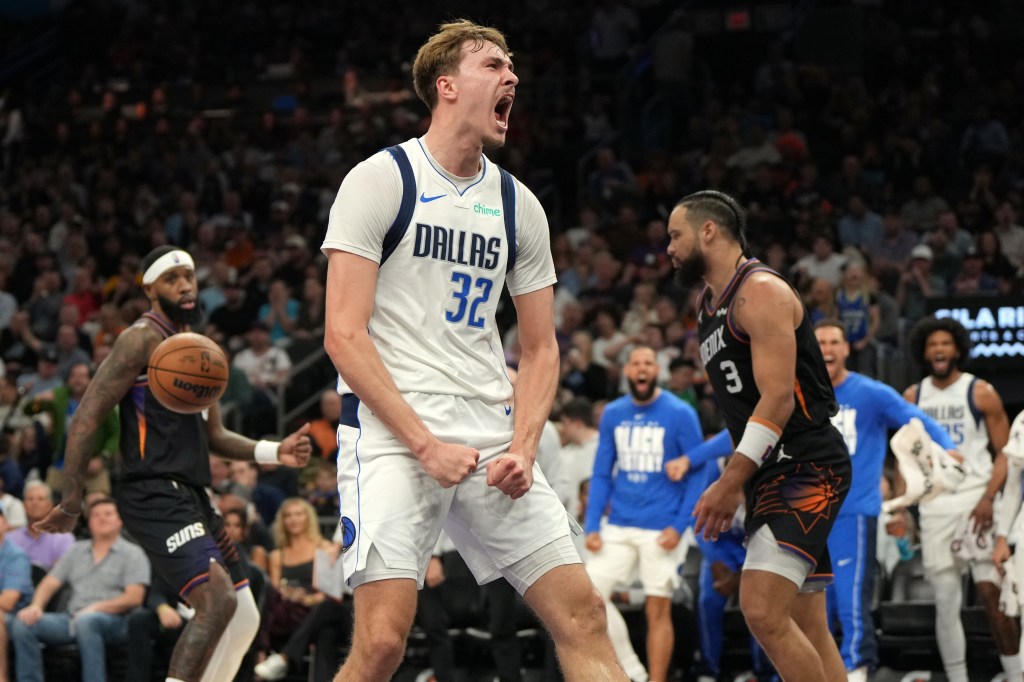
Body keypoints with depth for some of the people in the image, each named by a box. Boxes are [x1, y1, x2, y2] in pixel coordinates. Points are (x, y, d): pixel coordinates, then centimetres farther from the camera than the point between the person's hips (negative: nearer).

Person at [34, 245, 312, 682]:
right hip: (154, 495, -10)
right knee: (218, 600, -24)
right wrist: (72, 503, -19)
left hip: (192, 495, 10)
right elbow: (86, 419, -13)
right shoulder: (143, 340, -8)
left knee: (244, 616, 10)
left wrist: (274, 452, 9)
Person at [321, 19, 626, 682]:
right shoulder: (380, 180, -4)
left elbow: (540, 348, 16)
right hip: (393, 431, -6)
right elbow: (344, 335, -10)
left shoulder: (518, 205, 13)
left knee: (582, 612, 1)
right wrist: (426, 446, -15)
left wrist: (523, 450, -2)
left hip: (491, 436, 6)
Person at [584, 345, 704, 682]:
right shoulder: (612, 414, 7)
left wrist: (679, 526, -13)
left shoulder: (680, 414, -6)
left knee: (658, 610, -1)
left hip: (661, 530, -4)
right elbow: (601, 475, 11)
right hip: (618, 527, 4)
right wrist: (592, 526, 1)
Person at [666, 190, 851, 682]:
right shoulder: (708, 304, 18)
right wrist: (735, 484, 18)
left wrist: (729, 484, -22)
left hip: (806, 466, -10)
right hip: (771, 475, 10)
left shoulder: (761, 291, -11)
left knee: (763, 610, -22)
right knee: (805, 628, 8)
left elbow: (778, 399, -19)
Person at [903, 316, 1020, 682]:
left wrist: (989, 498, -16)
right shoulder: (913, 398, 10)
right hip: (934, 504, 4)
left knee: (991, 593, -11)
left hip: (975, 499, -4)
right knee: (945, 603, 4)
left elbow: (1004, 453, -3)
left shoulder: (980, 393, -2)